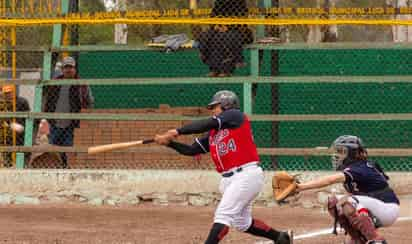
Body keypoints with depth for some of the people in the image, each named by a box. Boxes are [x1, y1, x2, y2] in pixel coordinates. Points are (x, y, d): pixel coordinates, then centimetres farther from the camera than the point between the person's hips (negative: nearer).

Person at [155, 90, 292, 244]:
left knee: (223, 214, -17)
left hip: (246, 174, -10)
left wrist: (178, 132, -16)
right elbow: (191, 150, 15)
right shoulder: (213, 134, 19)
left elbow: (206, 125, -15)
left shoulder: (236, 116, -4)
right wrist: (169, 142, 3)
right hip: (229, 179, 10)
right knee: (242, 223, 18)